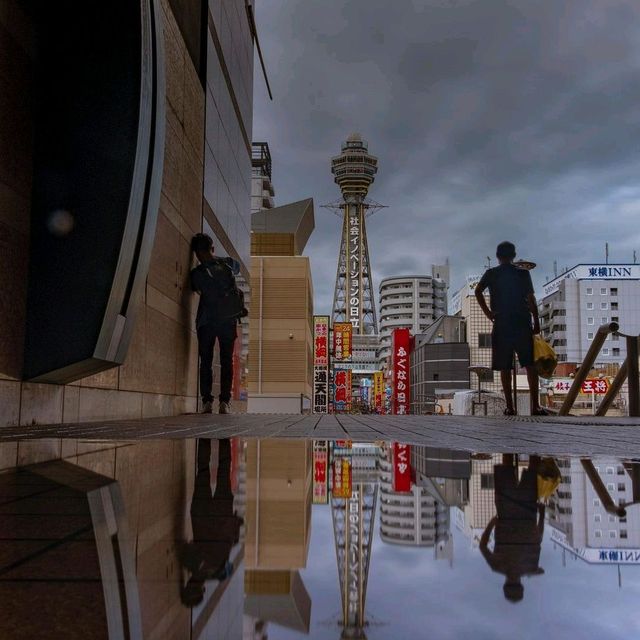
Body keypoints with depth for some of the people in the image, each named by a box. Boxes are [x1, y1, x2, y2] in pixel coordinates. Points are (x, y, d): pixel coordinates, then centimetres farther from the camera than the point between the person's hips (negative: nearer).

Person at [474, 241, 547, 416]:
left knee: (505, 368, 3)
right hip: (522, 323, 0)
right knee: (530, 365, 2)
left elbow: (478, 291, -7)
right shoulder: (523, 273, 6)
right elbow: (531, 299, 2)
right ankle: (535, 406, -4)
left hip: (501, 324, 0)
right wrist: (536, 322, 6)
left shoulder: (491, 274, 6)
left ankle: (510, 407, 1)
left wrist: (487, 312, 0)